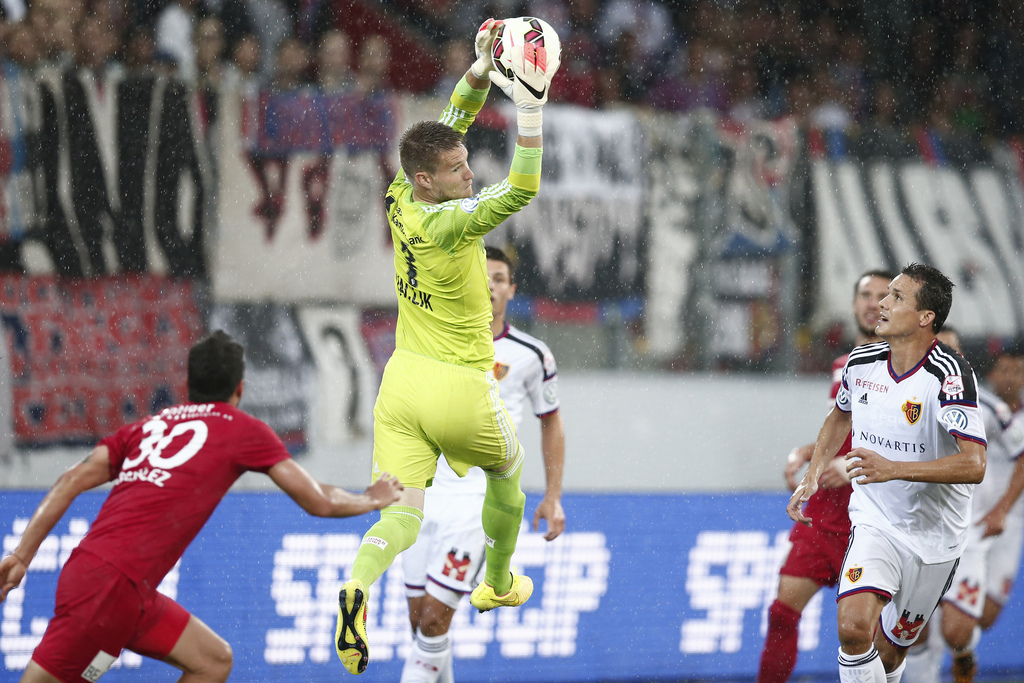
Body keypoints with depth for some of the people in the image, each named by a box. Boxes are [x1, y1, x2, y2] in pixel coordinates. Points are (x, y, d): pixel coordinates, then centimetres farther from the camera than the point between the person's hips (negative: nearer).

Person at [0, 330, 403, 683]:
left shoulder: (148, 426, 19)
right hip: (112, 584, -7)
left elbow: (71, 482, 8)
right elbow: (319, 502, 9)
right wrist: (372, 500, 28)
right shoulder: (244, 430, 5)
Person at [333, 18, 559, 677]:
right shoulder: (449, 224, -22)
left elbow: (449, 127, 9)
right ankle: (497, 585, 44)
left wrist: (481, 70, -2)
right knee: (507, 469, 27)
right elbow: (523, 189, -34)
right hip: (460, 388, -5)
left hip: (402, 379, 5)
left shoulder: (400, 201, -3)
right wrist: (532, 104, -37)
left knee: (403, 513, -4)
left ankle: (359, 585, -34)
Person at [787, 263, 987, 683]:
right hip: (874, 523, 2)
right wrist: (811, 478, 9)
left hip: (934, 537, -2)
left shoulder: (949, 375, -21)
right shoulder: (861, 363, -3)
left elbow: (973, 465, -30)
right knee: (853, 627, -23)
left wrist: (893, 468, -38)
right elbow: (840, 417, 21)